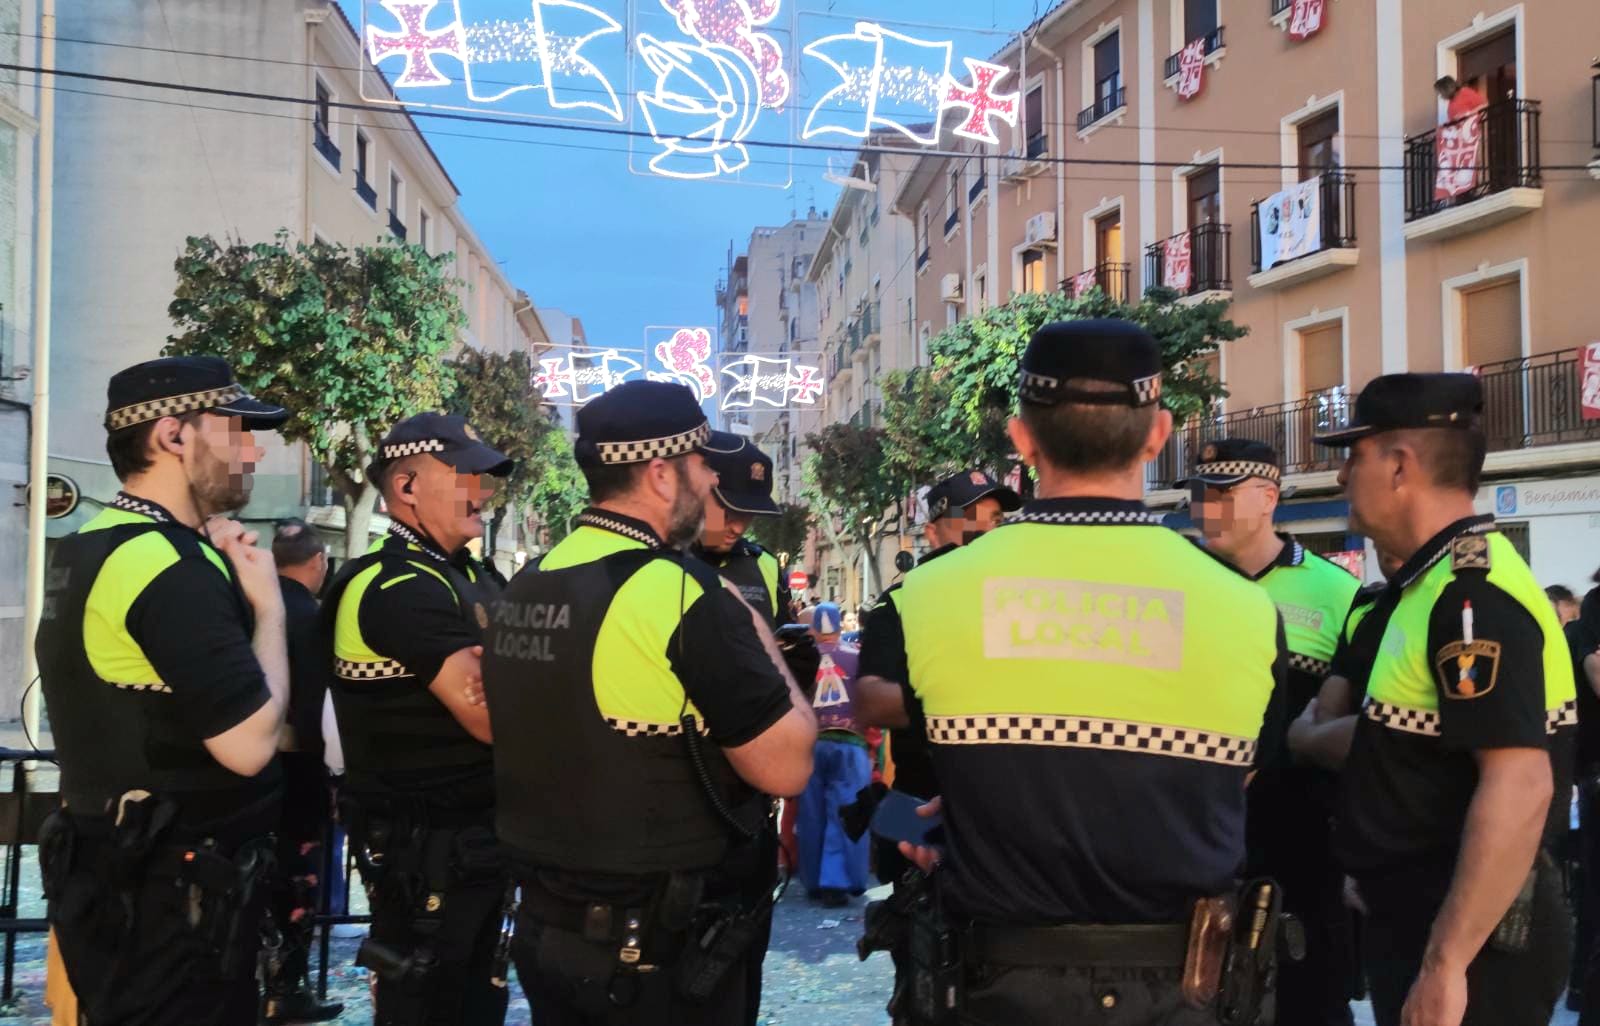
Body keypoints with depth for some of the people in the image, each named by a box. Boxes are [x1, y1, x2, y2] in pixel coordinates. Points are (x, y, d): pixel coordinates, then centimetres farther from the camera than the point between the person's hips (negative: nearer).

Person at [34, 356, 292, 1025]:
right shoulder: (171, 567, -22)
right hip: (174, 892, -10)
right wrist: (267, 602, -11)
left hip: (113, 872, 10)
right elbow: (249, 744, -25)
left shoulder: (88, 547, 10)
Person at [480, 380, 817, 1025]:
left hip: (546, 926, 7)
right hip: (660, 952, -7)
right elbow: (786, 767, -16)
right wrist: (758, 638, -3)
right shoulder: (683, 594, -19)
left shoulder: (524, 590, 5)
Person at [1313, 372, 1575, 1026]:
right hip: (1422, 922, 9)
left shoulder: (1472, 595, -21)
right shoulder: (1435, 584, 11)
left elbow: (1519, 788, -28)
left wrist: (1446, 964, -28)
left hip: (1467, 939, -9)